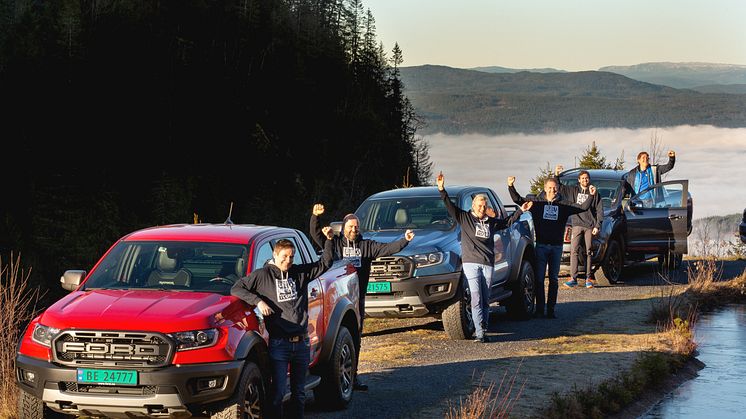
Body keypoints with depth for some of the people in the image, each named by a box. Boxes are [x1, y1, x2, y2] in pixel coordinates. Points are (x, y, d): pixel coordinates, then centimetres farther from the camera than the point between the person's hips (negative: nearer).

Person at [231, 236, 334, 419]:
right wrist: (258, 301, -12)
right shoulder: (263, 275, 0)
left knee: (299, 393, 12)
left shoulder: (300, 273, 11)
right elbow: (236, 289, -1)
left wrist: (329, 240, 3)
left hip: (302, 343, 4)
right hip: (279, 343, -4)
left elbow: (325, 263, 15)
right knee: (278, 392, -5)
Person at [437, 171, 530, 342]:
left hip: (488, 264, 4)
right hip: (470, 262, -4)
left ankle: (481, 330, 8)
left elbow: (508, 221, 33)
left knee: (485, 300, 4)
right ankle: (479, 332, -16)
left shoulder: (491, 222, 17)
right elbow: (450, 206, -2)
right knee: (476, 298, -11)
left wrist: (520, 210, 32)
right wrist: (442, 190, -13)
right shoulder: (465, 218, 6)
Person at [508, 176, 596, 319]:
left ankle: (551, 310, 12)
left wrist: (591, 196, -14)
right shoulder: (537, 202, 3)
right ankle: (539, 309, 3)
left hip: (557, 247, 1)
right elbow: (518, 199, -3)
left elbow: (583, 207, 1)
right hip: (541, 245, -1)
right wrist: (511, 187, -17)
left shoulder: (564, 205, 6)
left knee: (554, 279, 6)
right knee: (539, 279, -1)